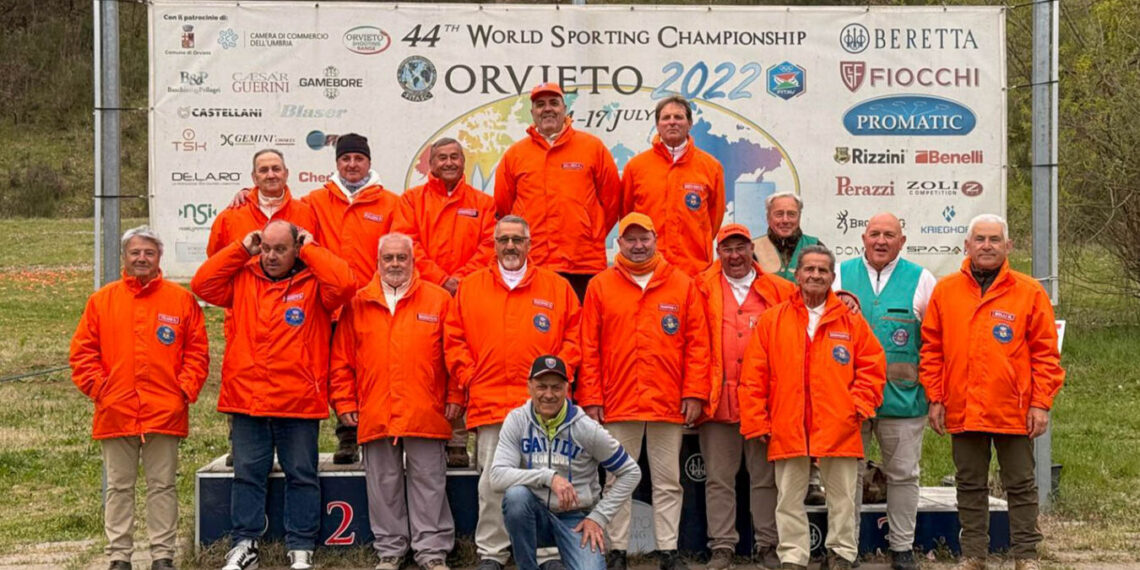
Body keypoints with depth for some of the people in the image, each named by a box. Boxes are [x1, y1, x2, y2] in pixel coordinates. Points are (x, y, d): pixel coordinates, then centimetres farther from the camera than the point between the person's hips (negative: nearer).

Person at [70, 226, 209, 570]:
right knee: (118, 487, 8)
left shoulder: (181, 300, 4)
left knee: (163, 486, 5)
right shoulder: (102, 300, 7)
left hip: (165, 412, -1)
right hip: (115, 412, 1)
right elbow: (82, 351, 6)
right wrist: (98, 388, -3)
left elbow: (197, 351, 3)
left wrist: (185, 390, -6)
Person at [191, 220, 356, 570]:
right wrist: (241, 250, 2)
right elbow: (202, 284, 2)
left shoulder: (313, 282, 0)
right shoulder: (243, 278, 10)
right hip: (246, 398, 3)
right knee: (247, 474, 9)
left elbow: (344, 284, -18)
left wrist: (310, 250, -8)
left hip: (299, 402, -3)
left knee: (301, 475, 6)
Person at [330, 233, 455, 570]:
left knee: (428, 483, 3)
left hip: (425, 414, -2)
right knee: (383, 485, 9)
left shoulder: (439, 300, 4)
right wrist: (344, 403, 5)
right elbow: (342, 359, 10)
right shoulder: (358, 304, 9)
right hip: (374, 415, 2)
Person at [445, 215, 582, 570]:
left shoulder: (557, 287, 8)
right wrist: (467, 381, 0)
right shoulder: (470, 288, 10)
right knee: (492, 481, 4)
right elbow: (455, 341, 9)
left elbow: (573, 338, 7)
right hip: (488, 404, 1)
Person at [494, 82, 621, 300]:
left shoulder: (593, 147, 7)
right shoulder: (514, 155, 10)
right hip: (530, 264, 1)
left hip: (584, 266, -1)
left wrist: (595, 237, 8)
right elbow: (502, 206, 15)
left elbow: (611, 198, 10)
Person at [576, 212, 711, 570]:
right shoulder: (600, 286, 5)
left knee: (668, 481, 6)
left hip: (669, 404, 0)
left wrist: (694, 393, -4)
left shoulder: (682, 285, 6)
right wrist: (590, 399, -3)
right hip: (617, 404, 0)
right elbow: (589, 348, 3)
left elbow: (697, 343, 4)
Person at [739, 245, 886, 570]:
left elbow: (872, 365, 7)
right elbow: (754, 376, 2)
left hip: (838, 428, 0)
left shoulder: (851, 321, 5)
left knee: (842, 496, 7)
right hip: (787, 428, 0)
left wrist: (860, 404, -5)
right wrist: (756, 421, -2)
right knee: (789, 498, 6)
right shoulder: (771, 321, 4)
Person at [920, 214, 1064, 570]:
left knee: (1021, 486, 6)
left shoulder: (1030, 292, -1)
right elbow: (932, 350, 6)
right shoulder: (945, 291, 4)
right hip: (962, 411, 2)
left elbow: (1046, 353, -1)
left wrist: (1041, 404, -7)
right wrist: (935, 399, 0)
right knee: (970, 486, 11)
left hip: (1014, 411, -2)